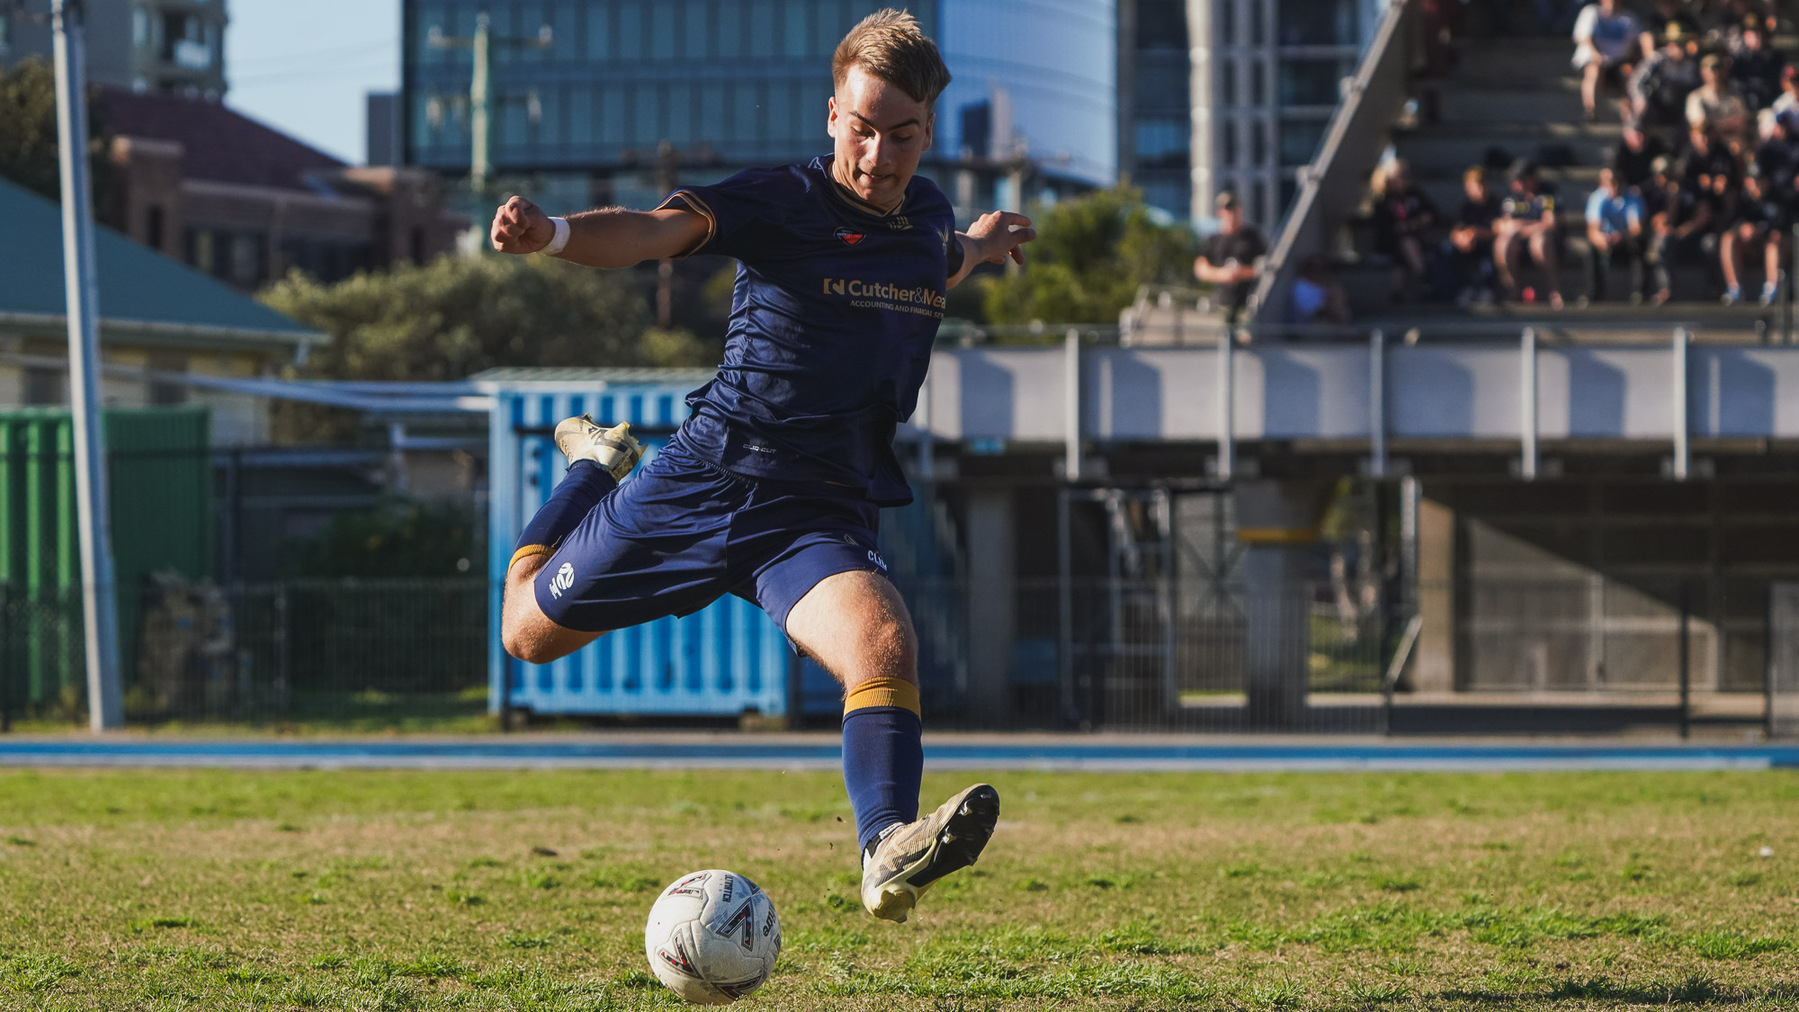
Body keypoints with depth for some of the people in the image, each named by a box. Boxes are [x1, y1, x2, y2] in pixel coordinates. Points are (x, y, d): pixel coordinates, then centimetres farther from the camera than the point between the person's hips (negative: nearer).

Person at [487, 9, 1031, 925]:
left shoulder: (928, 219, 8)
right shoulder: (779, 203, -11)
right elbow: (656, 231, -31)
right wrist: (555, 233, -49)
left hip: (824, 513, 2)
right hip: (710, 475, -2)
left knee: (883, 640, -31)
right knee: (532, 633, 16)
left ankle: (889, 856, -45)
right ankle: (594, 467, 45)